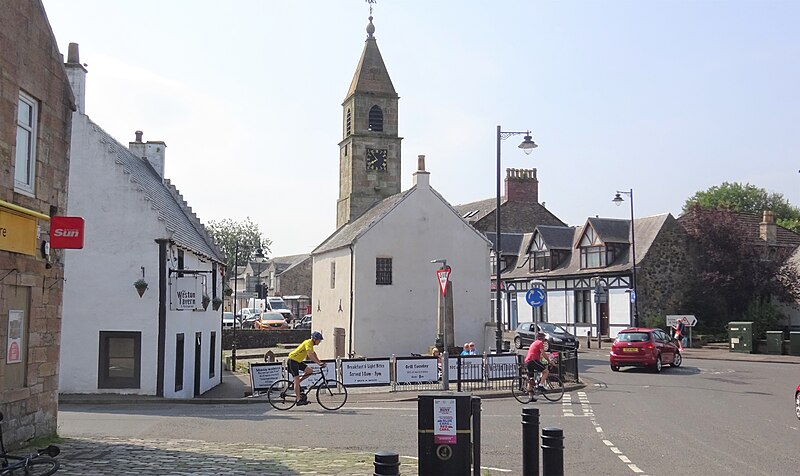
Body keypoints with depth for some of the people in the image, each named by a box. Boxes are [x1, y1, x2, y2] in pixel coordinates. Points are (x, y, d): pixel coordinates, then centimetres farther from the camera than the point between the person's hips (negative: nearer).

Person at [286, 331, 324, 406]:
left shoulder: (311, 343, 11)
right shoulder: (308, 343, -20)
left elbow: (314, 354, 18)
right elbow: (310, 355, -33)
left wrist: (320, 362, 6)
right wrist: (319, 363, -36)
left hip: (298, 361, 10)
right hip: (292, 360, -9)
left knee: (309, 371, 0)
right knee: (297, 380, -12)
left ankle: (296, 383, 9)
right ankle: (299, 400, -13)